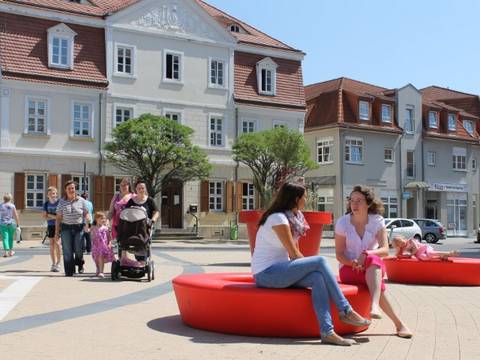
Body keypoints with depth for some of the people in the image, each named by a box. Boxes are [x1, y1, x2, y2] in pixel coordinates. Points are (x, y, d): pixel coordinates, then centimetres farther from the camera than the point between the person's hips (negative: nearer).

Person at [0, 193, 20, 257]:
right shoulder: (12, 206, -4)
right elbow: (16, 215, -4)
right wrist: (18, 223, 4)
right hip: (11, 223, 1)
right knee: (11, 237, 14)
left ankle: (5, 251, -15)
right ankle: (10, 251, 23)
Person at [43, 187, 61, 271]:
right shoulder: (46, 204, 5)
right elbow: (45, 216, 3)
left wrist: (50, 215, -12)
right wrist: (54, 217, -13)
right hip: (50, 226, 4)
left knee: (57, 244, -12)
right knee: (52, 245, 7)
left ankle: (58, 263, -3)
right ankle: (53, 263, 16)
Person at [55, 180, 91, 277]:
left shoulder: (81, 200, 5)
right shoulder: (62, 202, 4)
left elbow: (86, 213, 12)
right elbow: (58, 218, 6)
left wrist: (88, 219, -12)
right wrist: (57, 232, 4)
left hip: (79, 228, 0)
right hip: (66, 228, 0)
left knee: (78, 250, -1)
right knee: (67, 252, -1)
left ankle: (80, 265, 29)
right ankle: (69, 272, 7)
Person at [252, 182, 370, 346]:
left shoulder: (293, 216, 14)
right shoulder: (278, 217, -14)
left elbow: (295, 252, 11)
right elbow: (293, 254, -15)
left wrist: (307, 267, -2)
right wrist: (311, 265, -2)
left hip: (279, 270, 8)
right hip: (266, 273, -8)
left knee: (317, 278, -20)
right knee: (320, 261, -20)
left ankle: (327, 331, -27)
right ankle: (345, 311, -13)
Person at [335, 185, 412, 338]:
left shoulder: (377, 221, -2)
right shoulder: (342, 222, -5)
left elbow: (385, 250, -13)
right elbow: (339, 254, -6)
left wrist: (367, 254, -33)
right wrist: (353, 263, -27)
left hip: (374, 267, 1)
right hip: (348, 268, -1)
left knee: (373, 259, -37)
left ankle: (374, 306, -52)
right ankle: (398, 323, -32)